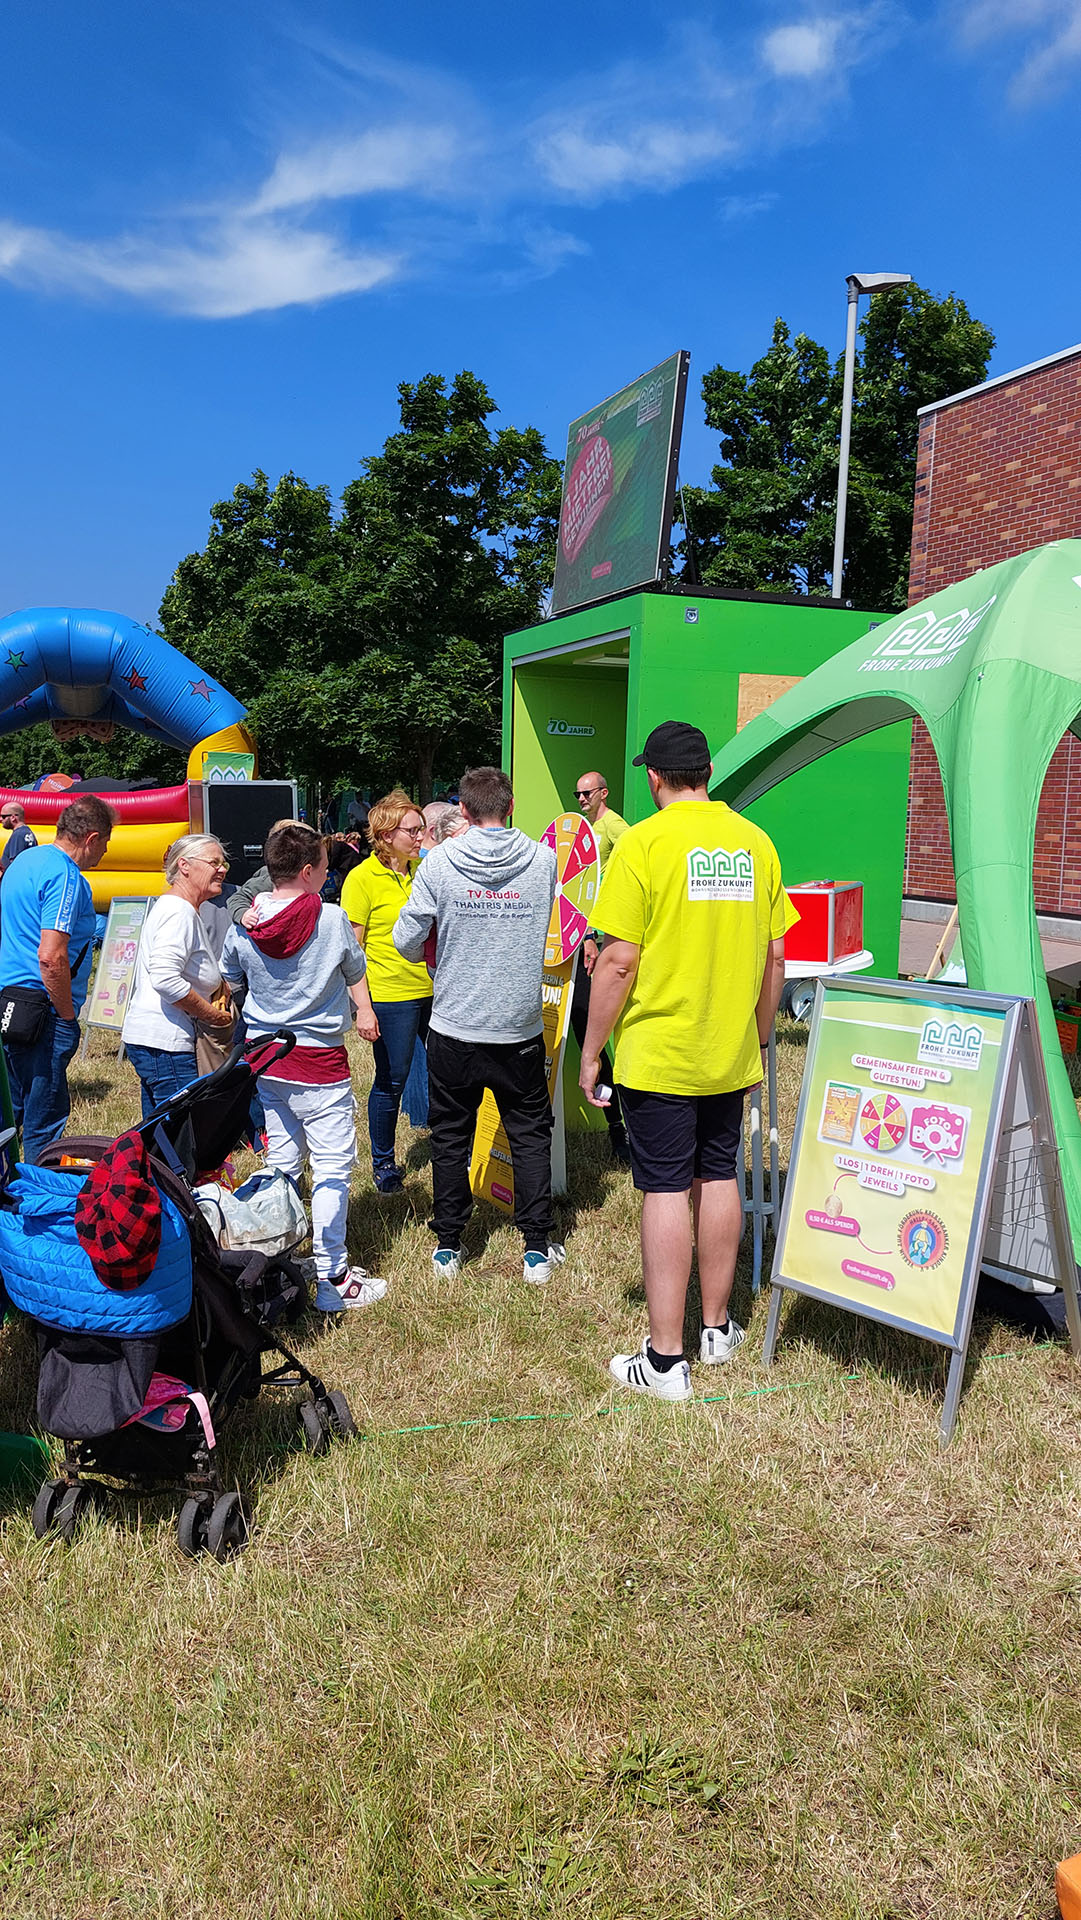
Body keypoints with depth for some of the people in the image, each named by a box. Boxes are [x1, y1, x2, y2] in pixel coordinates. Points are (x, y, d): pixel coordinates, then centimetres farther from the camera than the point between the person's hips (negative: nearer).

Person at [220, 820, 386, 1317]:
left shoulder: (242, 927, -1)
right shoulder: (332, 920, -13)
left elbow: (230, 983, 16)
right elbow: (355, 973, 4)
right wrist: (365, 1013, 24)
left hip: (264, 1056, 6)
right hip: (319, 1061, -6)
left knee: (281, 1161, 17)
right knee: (332, 1167, 1)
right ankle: (332, 1280, 4)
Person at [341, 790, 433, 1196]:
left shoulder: (423, 870, 9)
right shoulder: (363, 878, -8)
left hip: (432, 989, 6)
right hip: (390, 995, -5)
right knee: (391, 1080, 4)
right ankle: (383, 1163, 23)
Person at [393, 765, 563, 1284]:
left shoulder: (440, 862, -9)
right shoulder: (543, 859, -5)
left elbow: (405, 940, -4)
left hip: (454, 1030, 0)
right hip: (521, 1028, 1)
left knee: (450, 1137, 14)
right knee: (530, 1134, 13)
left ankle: (447, 1246, 23)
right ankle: (537, 1249, 17)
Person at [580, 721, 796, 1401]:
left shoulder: (642, 843, -12)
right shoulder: (756, 842, 3)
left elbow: (619, 962, -15)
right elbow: (776, 956, 7)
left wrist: (591, 1052, -5)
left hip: (658, 1053, -5)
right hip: (731, 1052, 5)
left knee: (666, 1190, 0)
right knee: (719, 1177, 16)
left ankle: (666, 1360, 7)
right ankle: (717, 1329, 30)